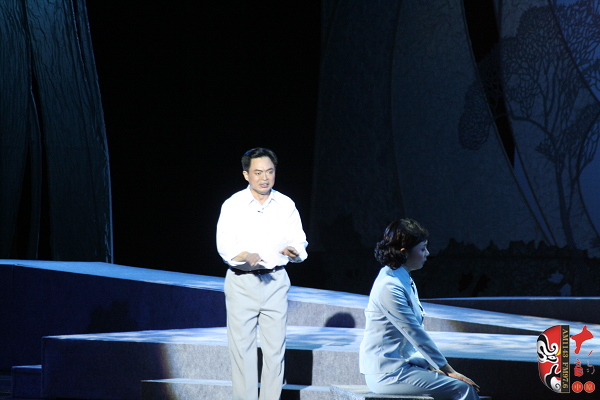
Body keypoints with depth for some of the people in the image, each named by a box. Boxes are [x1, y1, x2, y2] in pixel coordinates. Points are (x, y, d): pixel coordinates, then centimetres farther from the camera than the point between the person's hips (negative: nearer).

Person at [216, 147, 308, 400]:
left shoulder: (286, 205, 7)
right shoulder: (233, 205, -1)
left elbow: (299, 241, 1)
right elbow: (225, 246, -9)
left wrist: (293, 251, -23)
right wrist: (247, 256, -29)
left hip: (275, 281, 2)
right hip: (241, 282, -2)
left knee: (275, 348, 0)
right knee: (242, 346, -4)